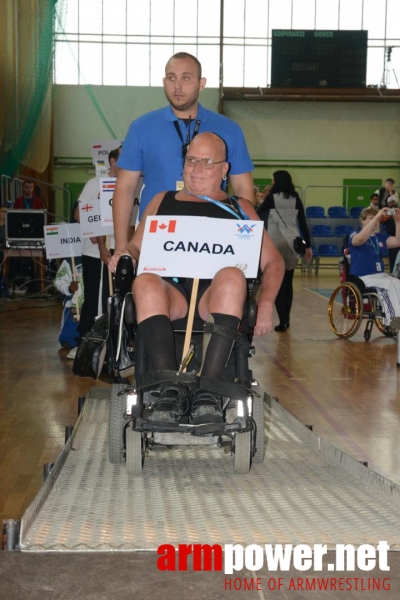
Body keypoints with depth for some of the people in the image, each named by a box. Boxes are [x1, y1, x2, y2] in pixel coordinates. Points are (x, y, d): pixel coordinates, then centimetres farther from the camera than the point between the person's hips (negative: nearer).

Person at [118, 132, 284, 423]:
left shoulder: (240, 208, 24)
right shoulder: (163, 201, 28)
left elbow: (272, 260, 19)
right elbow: (135, 248, 27)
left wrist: (266, 304, 0)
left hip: (216, 294, -1)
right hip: (170, 292, 1)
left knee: (232, 276, -37)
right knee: (145, 281, -35)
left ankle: (208, 389, -40)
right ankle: (170, 388, -39)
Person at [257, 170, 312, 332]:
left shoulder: (272, 198, -4)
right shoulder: (295, 199, 7)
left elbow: (259, 215, 6)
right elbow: (303, 223, 6)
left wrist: (266, 195, 10)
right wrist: (308, 246, 10)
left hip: (276, 242, -4)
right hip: (292, 243, 4)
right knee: (287, 282, 12)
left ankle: (283, 320, -11)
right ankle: (286, 318, 17)